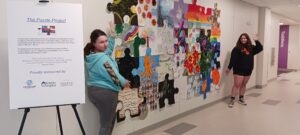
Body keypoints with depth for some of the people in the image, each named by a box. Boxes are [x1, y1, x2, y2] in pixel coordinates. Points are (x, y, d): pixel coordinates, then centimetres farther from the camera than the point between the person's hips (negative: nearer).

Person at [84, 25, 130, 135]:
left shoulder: (90, 55, 5)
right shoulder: (103, 59, -23)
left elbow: (108, 50, 21)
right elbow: (113, 75, -20)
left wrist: (112, 36, 17)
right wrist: (124, 82, -2)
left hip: (93, 91, 10)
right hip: (106, 92, -10)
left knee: (109, 119, 26)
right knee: (106, 124, 3)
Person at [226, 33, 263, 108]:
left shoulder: (251, 48, 7)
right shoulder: (237, 48, -7)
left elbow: (260, 48, 1)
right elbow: (233, 59, -11)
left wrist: (256, 41, -9)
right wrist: (229, 68, -13)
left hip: (248, 70, 5)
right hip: (238, 70, -5)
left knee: (243, 85, 15)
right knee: (237, 85, -6)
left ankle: (241, 99, 27)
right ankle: (232, 100, 0)